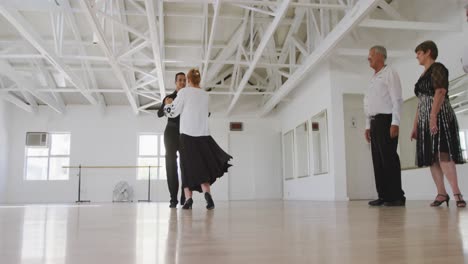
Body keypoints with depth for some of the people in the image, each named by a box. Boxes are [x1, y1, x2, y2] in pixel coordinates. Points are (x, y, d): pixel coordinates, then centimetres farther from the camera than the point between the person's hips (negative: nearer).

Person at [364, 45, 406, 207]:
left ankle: (396, 197, -4)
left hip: (386, 120, -8)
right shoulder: (373, 79, 23)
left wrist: (395, 123, -19)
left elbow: (397, 99, -10)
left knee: (389, 159, -9)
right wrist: (368, 126, 16)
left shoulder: (389, 73, -1)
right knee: (378, 161, 5)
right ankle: (384, 196, 9)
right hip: (374, 122, 8)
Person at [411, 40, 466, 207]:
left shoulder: (437, 68, -2)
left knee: (442, 153, -19)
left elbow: (440, 92, -16)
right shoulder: (424, 75, 22)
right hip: (425, 120, 9)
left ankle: (457, 193, -19)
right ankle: (441, 193, 5)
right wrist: (415, 126, 18)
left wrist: (433, 116, -27)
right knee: (431, 157, 3)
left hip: (439, 116, -9)